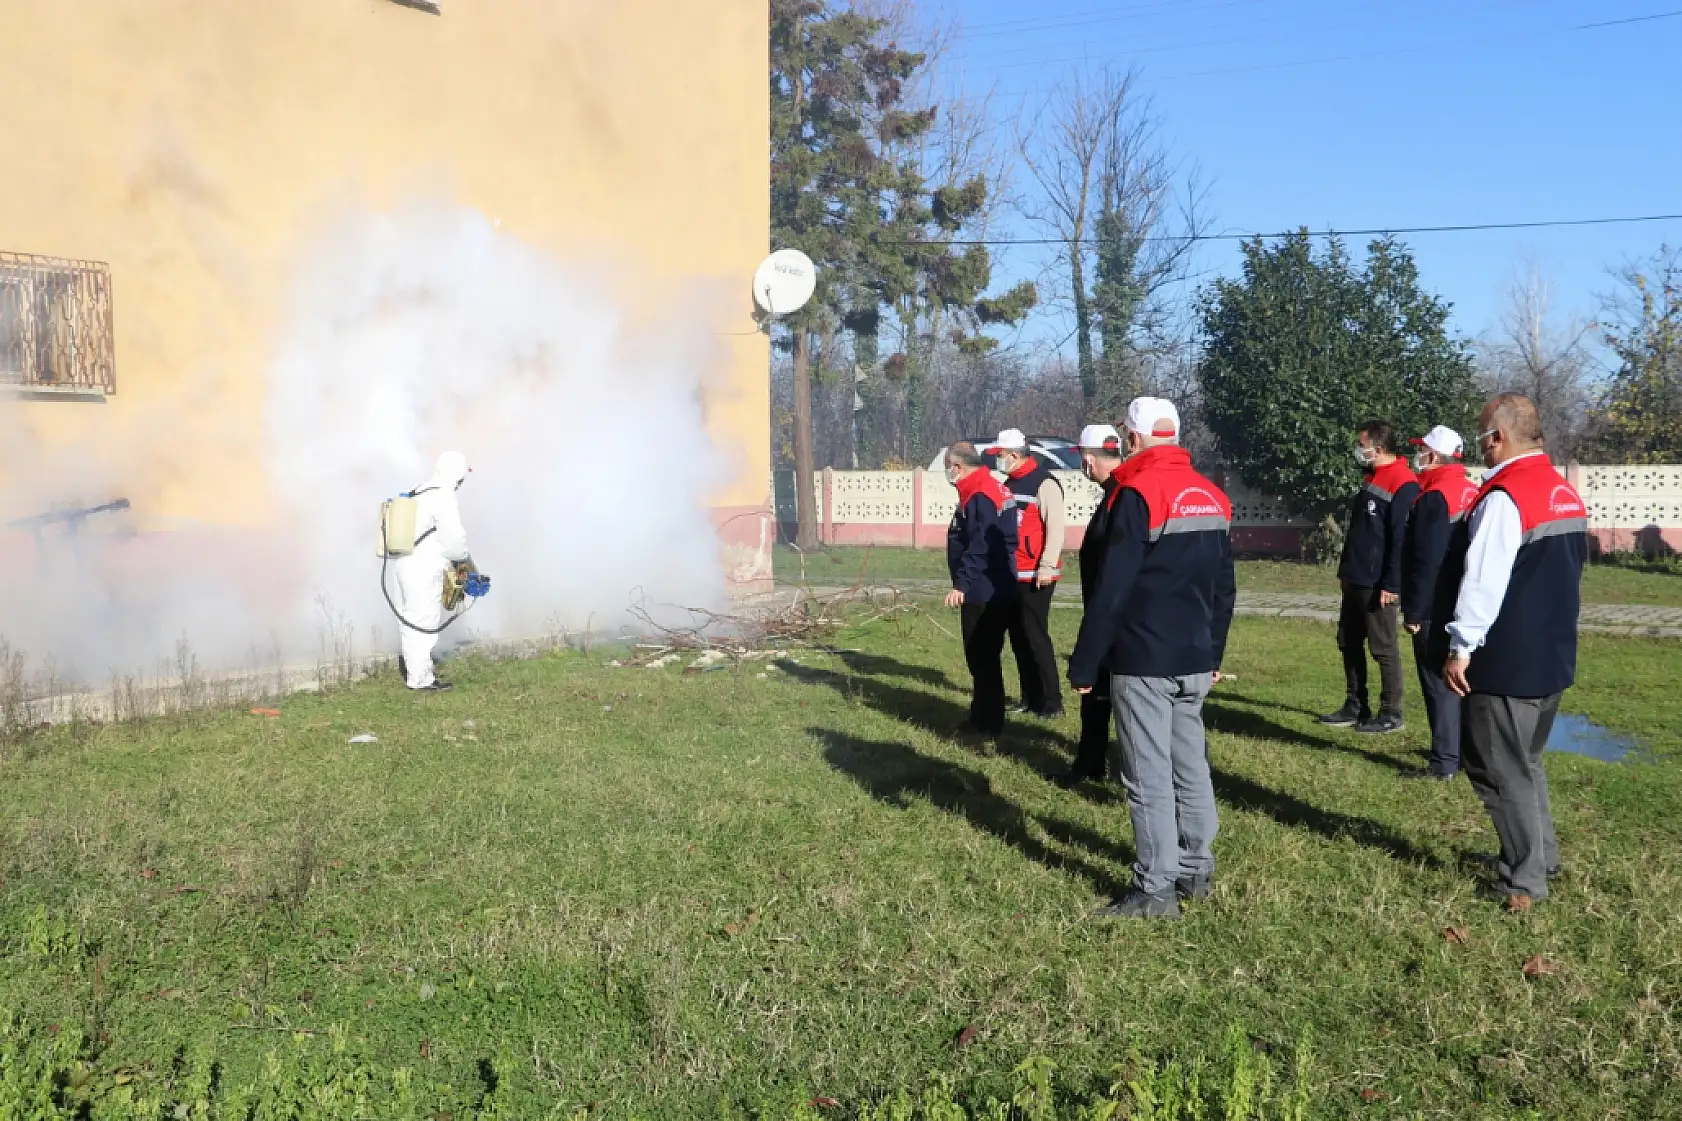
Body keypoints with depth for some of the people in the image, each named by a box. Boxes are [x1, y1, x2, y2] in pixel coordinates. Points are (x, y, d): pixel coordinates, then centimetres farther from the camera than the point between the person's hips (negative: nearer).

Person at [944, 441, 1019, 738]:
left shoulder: (980, 497, -18)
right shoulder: (987, 490, 14)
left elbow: (980, 548, -27)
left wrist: (961, 584, -26)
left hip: (984, 593, -10)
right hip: (989, 591, 10)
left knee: (982, 657, -1)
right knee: (982, 655, 16)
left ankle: (988, 722, 7)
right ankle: (983, 716, 25)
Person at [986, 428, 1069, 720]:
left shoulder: (1044, 483, -12)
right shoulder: (1010, 484, 15)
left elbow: (1056, 526, -18)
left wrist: (1047, 567, -21)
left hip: (1035, 576, -9)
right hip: (1012, 574, 9)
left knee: (1036, 637, -7)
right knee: (1019, 638, 11)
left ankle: (1052, 702, -1)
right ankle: (1030, 699, 19)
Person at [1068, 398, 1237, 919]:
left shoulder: (1139, 493, -14)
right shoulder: (1212, 496, 11)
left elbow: (1112, 589, -17)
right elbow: (1224, 587, 17)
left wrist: (1083, 665, -11)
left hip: (1143, 662, -8)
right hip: (1195, 661, 8)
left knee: (1150, 777, -3)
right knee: (1191, 766, 16)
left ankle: (1156, 890, 2)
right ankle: (1196, 871, 25)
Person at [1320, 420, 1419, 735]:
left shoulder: (1403, 485, -16)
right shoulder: (1371, 480, 15)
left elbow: (1402, 539, -20)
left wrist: (1392, 584, -22)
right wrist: (1345, 570, 19)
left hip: (1377, 584, -10)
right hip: (1355, 580, 10)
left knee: (1383, 648, -2)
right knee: (1349, 644, 13)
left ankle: (1391, 714, 7)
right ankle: (1355, 707, 22)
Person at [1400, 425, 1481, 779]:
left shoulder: (1435, 498, -17)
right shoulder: (1474, 493, 10)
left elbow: (1426, 562, -20)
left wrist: (1413, 611, -16)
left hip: (1437, 608, -9)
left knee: (1439, 682, -4)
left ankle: (1445, 761, -2)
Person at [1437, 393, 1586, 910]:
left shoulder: (1505, 496, -20)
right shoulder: (1566, 494, 9)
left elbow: (1483, 580, -23)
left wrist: (1461, 647, -17)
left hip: (1506, 661, -9)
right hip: (1553, 655, 9)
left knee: (1499, 770, 2)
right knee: (1525, 761, 22)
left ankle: (1524, 881, 8)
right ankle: (1541, 858, 32)